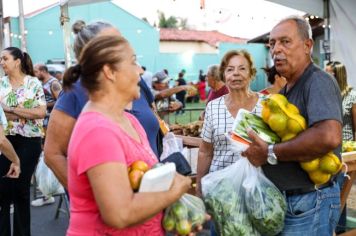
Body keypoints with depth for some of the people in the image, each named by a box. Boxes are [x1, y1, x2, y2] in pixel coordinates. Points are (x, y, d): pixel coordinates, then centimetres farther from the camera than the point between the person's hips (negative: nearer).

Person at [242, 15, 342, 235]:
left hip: (309, 203, -9)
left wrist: (270, 153, -24)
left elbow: (329, 137, -34)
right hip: (284, 199, 9)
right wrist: (258, 147, 2)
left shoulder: (318, 82, -17)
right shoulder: (286, 89, 12)